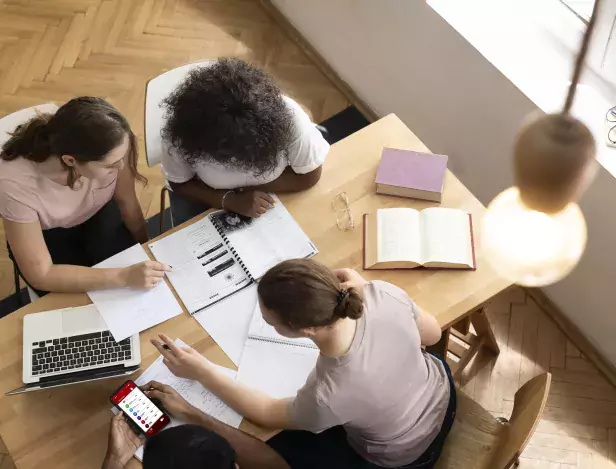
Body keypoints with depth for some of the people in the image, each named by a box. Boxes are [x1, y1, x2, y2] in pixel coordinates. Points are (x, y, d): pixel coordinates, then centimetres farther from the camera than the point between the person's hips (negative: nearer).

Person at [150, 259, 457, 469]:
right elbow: (432, 334, -8)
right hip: (441, 394, 5)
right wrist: (363, 287, -2)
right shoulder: (384, 293, -33)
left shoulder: (327, 395, -43)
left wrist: (201, 372, -14)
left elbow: (267, 415, -18)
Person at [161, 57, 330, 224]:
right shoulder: (182, 127, -33)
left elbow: (309, 175, -19)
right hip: (207, 196, 0)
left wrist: (248, 187, -25)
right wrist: (230, 200, -31)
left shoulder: (288, 117, -35)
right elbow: (180, 184, -15)